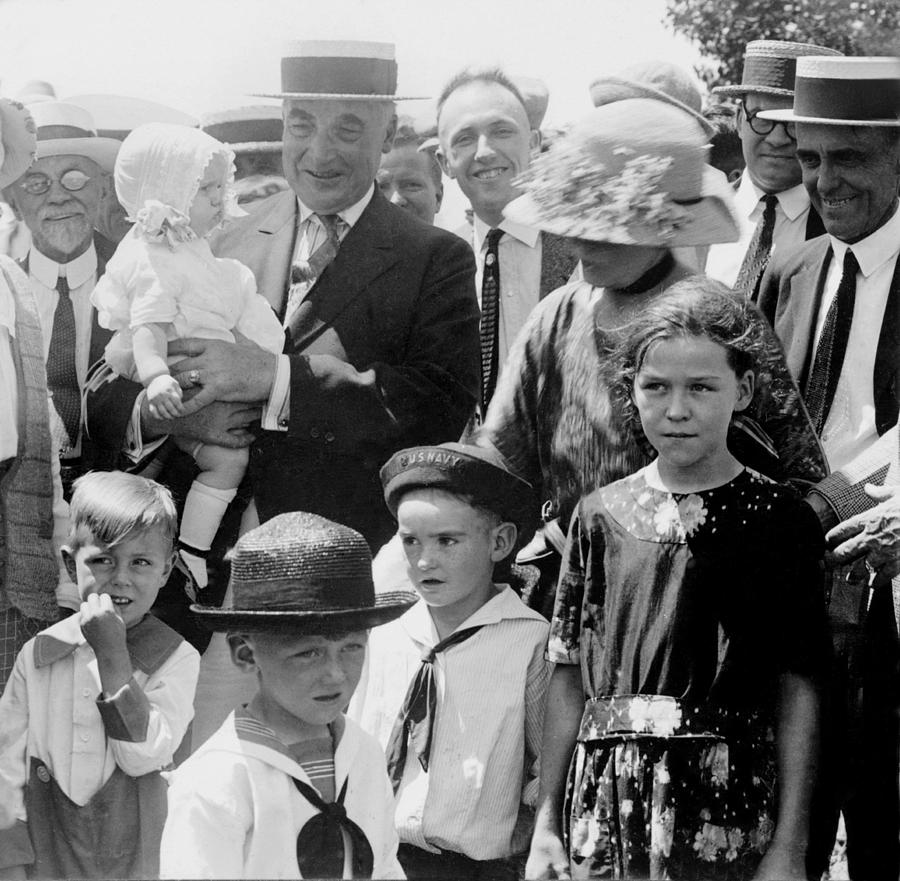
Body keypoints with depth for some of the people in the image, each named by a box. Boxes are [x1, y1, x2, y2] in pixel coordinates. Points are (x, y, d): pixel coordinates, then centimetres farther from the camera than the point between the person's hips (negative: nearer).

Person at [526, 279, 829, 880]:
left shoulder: (780, 520, 0)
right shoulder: (601, 515, 8)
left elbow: (798, 694, -1)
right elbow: (569, 678, 10)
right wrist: (546, 825, 8)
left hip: (730, 818, -2)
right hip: (606, 809, 2)